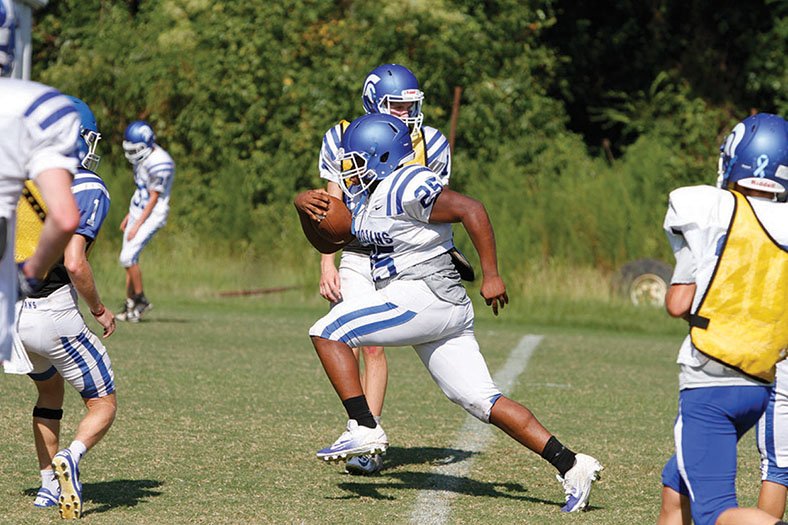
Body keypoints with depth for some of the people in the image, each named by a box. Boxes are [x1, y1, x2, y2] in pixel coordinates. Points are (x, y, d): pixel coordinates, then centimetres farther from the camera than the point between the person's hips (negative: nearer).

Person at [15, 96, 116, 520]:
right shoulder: (87, 189, -10)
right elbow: (73, 263, -19)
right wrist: (99, 310, -5)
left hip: (9, 312, 6)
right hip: (52, 316, -6)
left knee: (50, 390, 30)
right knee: (102, 406, 8)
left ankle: (49, 485, 23)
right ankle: (69, 459, -21)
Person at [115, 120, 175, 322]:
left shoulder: (159, 164, -24)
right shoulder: (143, 156, 5)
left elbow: (153, 199, -19)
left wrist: (137, 225, -16)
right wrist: (129, 215, 19)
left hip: (151, 215, -9)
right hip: (137, 212, 9)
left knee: (127, 258, -13)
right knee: (130, 259, 9)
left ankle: (140, 300, 3)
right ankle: (130, 305, 17)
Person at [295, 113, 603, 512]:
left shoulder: (405, 187, -12)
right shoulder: (368, 193, 18)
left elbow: (470, 210, -19)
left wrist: (491, 276, -21)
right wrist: (306, 204, 2)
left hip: (426, 295, -10)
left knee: (328, 332, -7)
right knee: (481, 400, 5)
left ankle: (364, 429, -13)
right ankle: (570, 466, 1)